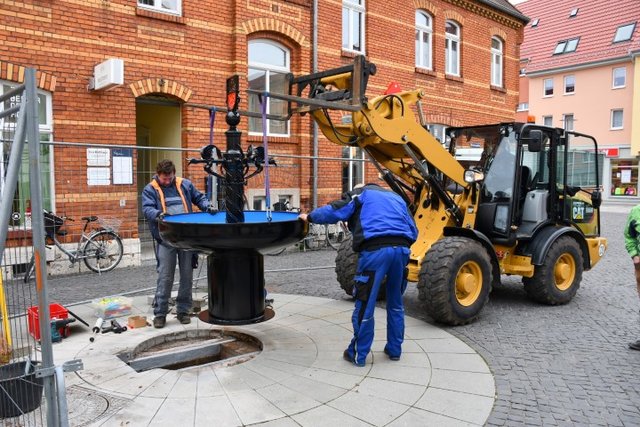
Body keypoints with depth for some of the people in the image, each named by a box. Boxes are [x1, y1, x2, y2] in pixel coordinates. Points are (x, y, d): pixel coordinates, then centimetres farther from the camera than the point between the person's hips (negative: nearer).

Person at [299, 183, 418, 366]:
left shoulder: (360, 194, 19)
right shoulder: (396, 197, 33)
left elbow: (334, 211, 10)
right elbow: (413, 231, 26)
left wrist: (309, 217, 24)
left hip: (375, 249, -5)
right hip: (402, 249, 5)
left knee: (365, 305, 4)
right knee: (395, 304, 20)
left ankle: (358, 355, 14)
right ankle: (394, 350, 30)